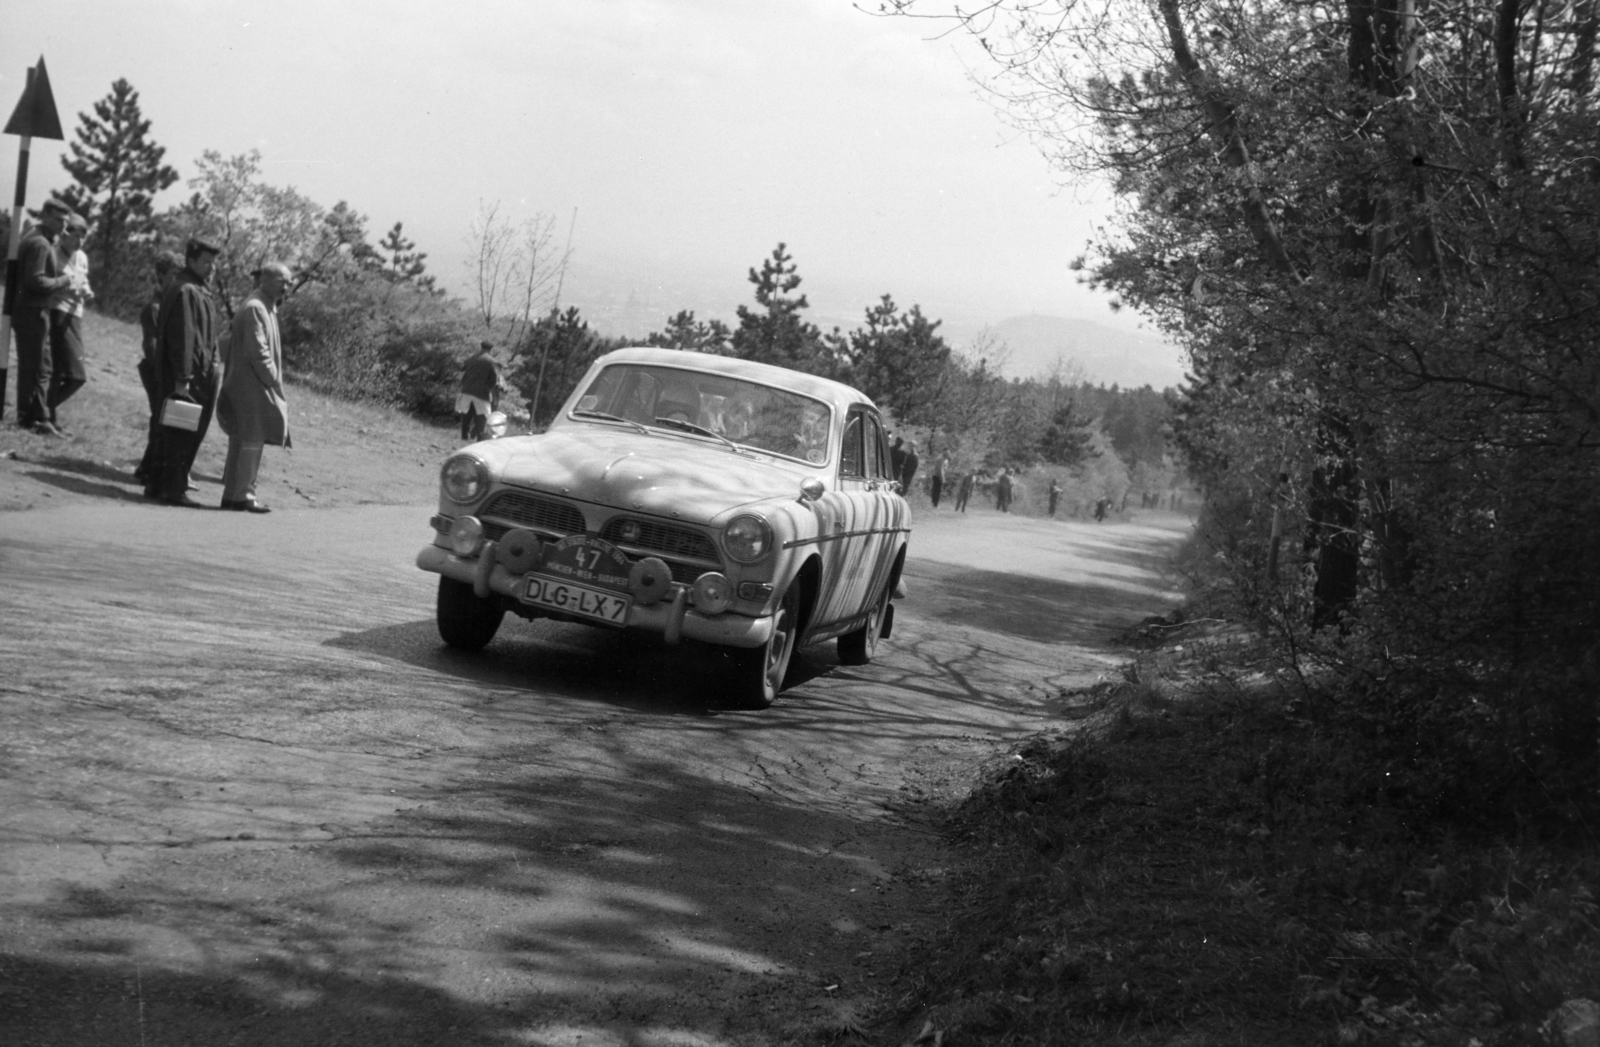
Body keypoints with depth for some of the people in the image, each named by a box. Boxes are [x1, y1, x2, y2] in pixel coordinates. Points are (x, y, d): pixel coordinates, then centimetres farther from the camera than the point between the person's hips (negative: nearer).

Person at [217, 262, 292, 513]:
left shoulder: (267, 308, 15)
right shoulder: (254, 309, -17)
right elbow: (257, 351, -21)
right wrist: (274, 382, -14)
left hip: (249, 386, 10)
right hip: (252, 386, -10)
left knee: (240, 440, 12)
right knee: (252, 440, -6)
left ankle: (232, 494, 17)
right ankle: (243, 495, -2)